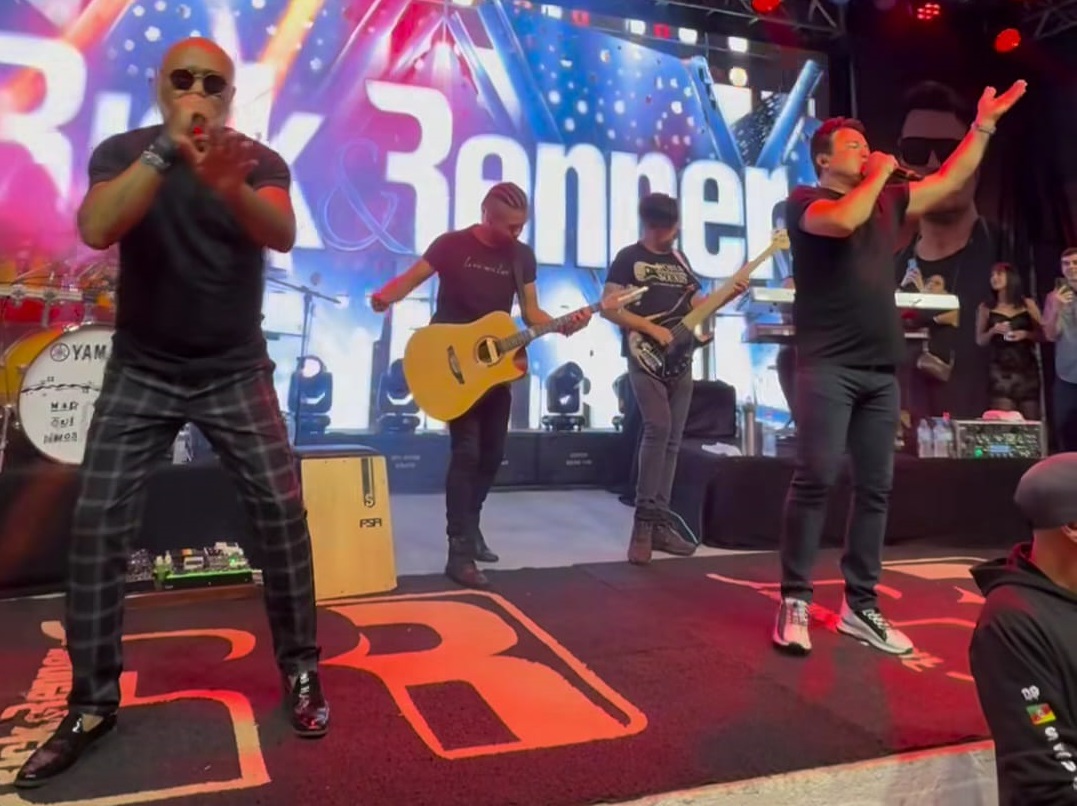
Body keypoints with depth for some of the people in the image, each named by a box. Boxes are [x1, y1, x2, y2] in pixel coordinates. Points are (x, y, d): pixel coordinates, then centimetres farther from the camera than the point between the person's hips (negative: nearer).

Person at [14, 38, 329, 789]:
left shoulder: (259, 161, -3)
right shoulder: (123, 152, -1)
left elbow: (283, 235, -24)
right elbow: (97, 229, -20)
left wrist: (229, 185, -45)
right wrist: (166, 149, -29)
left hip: (236, 373, 0)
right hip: (140, 372, 1)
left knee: (282, 511, -10)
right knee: (98, 524, -6)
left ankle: (301, 669, 7)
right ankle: (93, 701, 9)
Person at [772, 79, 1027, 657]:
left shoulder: (888, 200, 21)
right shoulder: (806, 200, 1)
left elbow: (949, 181, 26)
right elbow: (844, 221, -19)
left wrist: (984, 125, 21)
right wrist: (879, 175, -3)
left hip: (881, 370, 7)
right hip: (828, 366, -6)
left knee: (875, 487, 5)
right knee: (815, 479, -11)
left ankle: (860, 605, 13)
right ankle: (794, 602, -4)